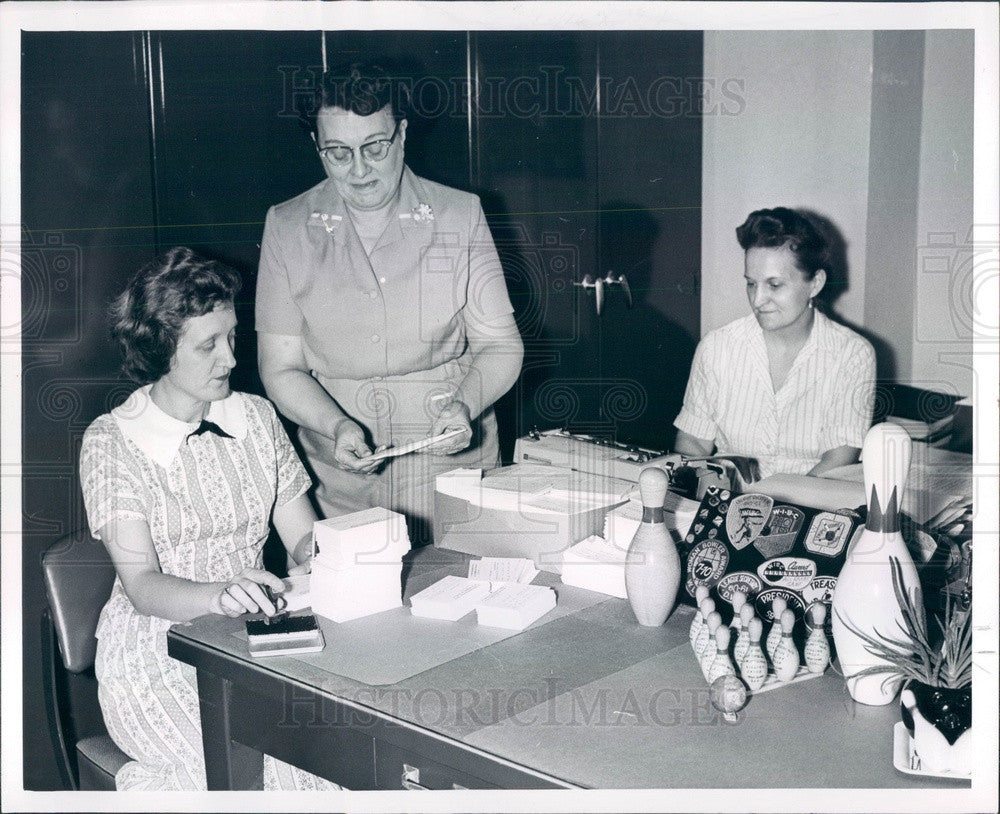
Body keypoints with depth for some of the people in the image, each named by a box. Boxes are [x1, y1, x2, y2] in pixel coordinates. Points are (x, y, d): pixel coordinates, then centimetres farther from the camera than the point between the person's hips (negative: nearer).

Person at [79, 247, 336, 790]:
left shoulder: (257, 419, 8)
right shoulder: (112, 441, -5)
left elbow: (303, 537, 9)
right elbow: (140, 584, -14)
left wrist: (323, 557, -15)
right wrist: (219, 595, -34)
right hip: (156, 654, -4)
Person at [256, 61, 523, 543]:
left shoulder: (460, 216, 1)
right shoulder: (287, 228, 1)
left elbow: (500, 346, 3)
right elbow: (281, 369, 1)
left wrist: (463, 404, -16)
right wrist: (337, 426, -17)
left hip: (455, 472, 0)